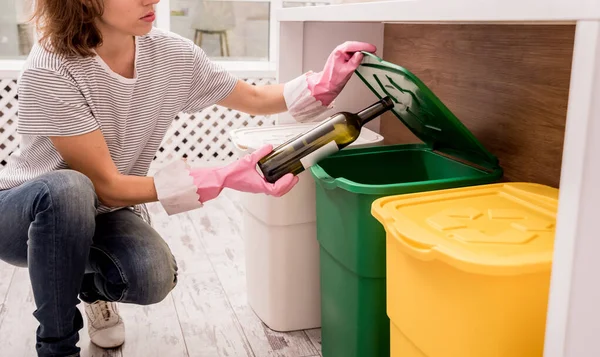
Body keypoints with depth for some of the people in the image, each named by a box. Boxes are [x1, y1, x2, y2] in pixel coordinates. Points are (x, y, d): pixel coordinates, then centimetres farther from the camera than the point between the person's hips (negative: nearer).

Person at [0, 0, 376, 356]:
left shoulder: (171, 53, -15)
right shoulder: (49, 73, -29)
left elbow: (256, 99, -1)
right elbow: (108, 187, -29)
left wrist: (323, 84, -17)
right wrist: (221, 179, -35)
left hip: (102, 214, 3)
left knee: (153, 277, -28)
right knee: (68, 190, -38)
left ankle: (93, 285, 12)